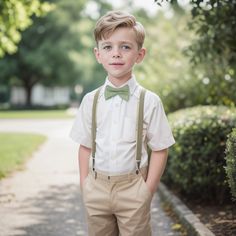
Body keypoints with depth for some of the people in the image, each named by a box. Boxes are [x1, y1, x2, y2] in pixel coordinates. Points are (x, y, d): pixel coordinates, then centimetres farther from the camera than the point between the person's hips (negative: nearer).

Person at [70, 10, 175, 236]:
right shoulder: (90, 101, 1)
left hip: (132, 188, -3)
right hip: (97, 186, 3)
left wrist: (148, 190, -8)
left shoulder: (149, 101, -8)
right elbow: (85, 146, 7)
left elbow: (159, 149, -5)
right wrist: (85, 186, 2)